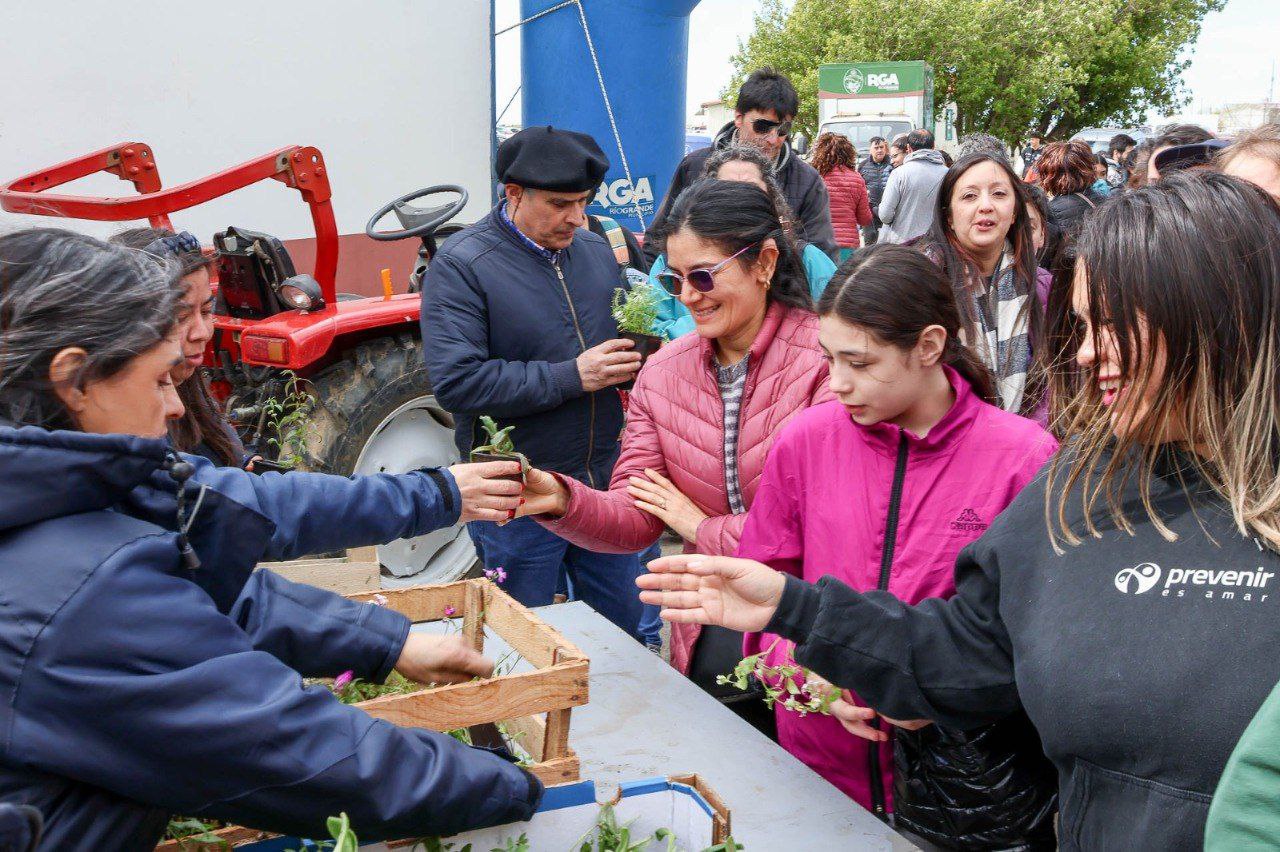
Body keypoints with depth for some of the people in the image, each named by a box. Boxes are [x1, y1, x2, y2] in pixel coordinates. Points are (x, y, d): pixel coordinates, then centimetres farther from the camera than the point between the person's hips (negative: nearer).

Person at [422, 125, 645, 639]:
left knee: (625, 632, 18)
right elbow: (456, 381, -23)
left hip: (605, 482, 6)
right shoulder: (461, 265, -12)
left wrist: (633, 360, -3)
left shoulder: (595, 252, 8)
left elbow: (627, 333, 22)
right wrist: (573, 376, -23)